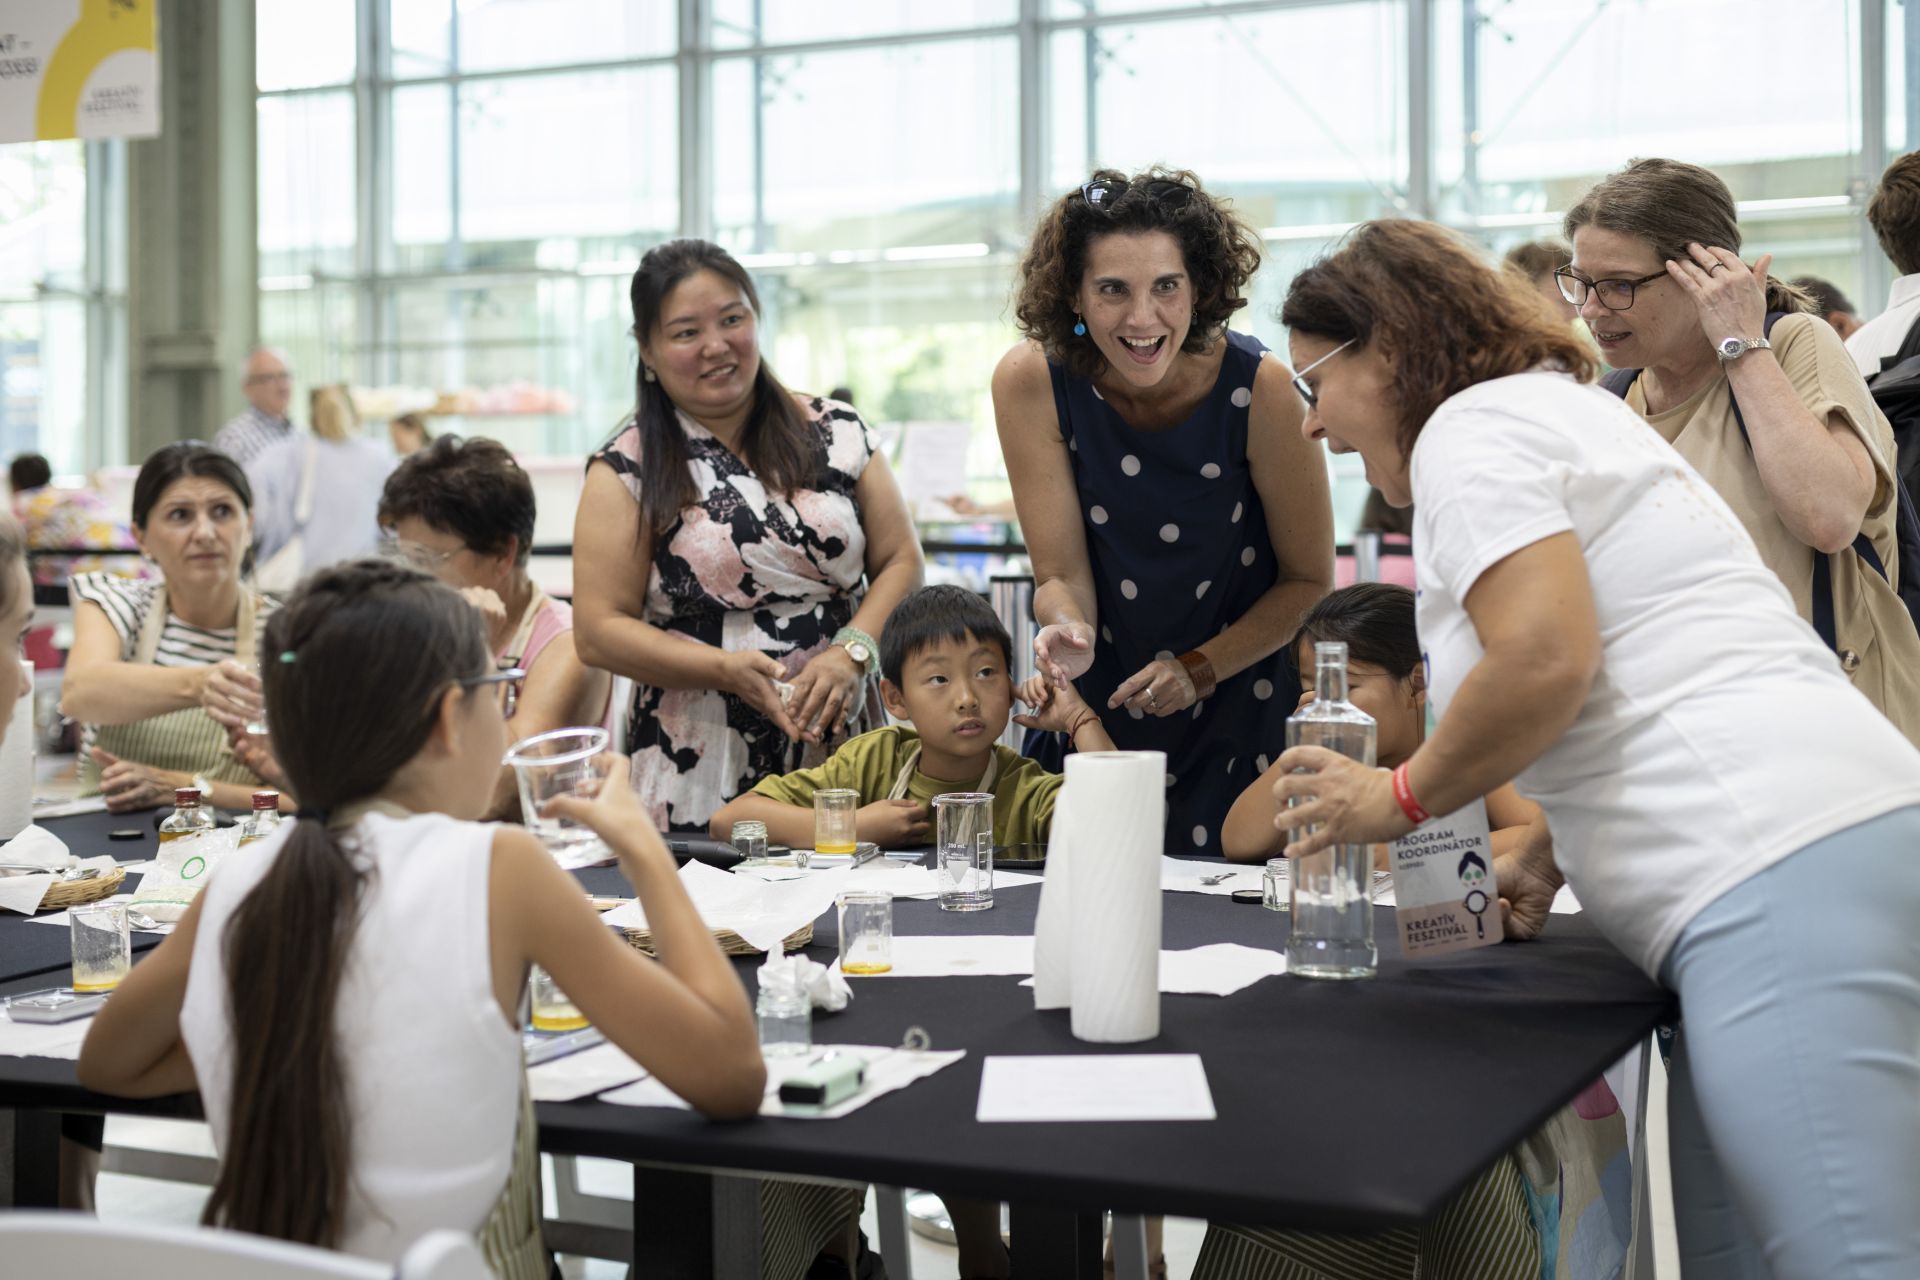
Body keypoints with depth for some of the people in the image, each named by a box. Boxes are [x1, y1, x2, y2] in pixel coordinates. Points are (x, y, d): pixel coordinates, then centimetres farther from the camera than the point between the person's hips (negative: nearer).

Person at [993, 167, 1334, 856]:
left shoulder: (1260, 387, -19)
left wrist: (1199, 669, -19)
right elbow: (1062, 576, -12)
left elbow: (1309, 580, -8)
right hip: (1094, 708, 1)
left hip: (1240, 707, -1)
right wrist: (1069, 631, -34)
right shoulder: (1030, 381, -15)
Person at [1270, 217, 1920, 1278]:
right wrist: (1543, 855, 24)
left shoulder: (1469, 425, -2)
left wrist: (1397, 798, -1)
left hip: (1784, 873, -11)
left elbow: (1544, 663, -17)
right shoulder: (1558, 408, 30)